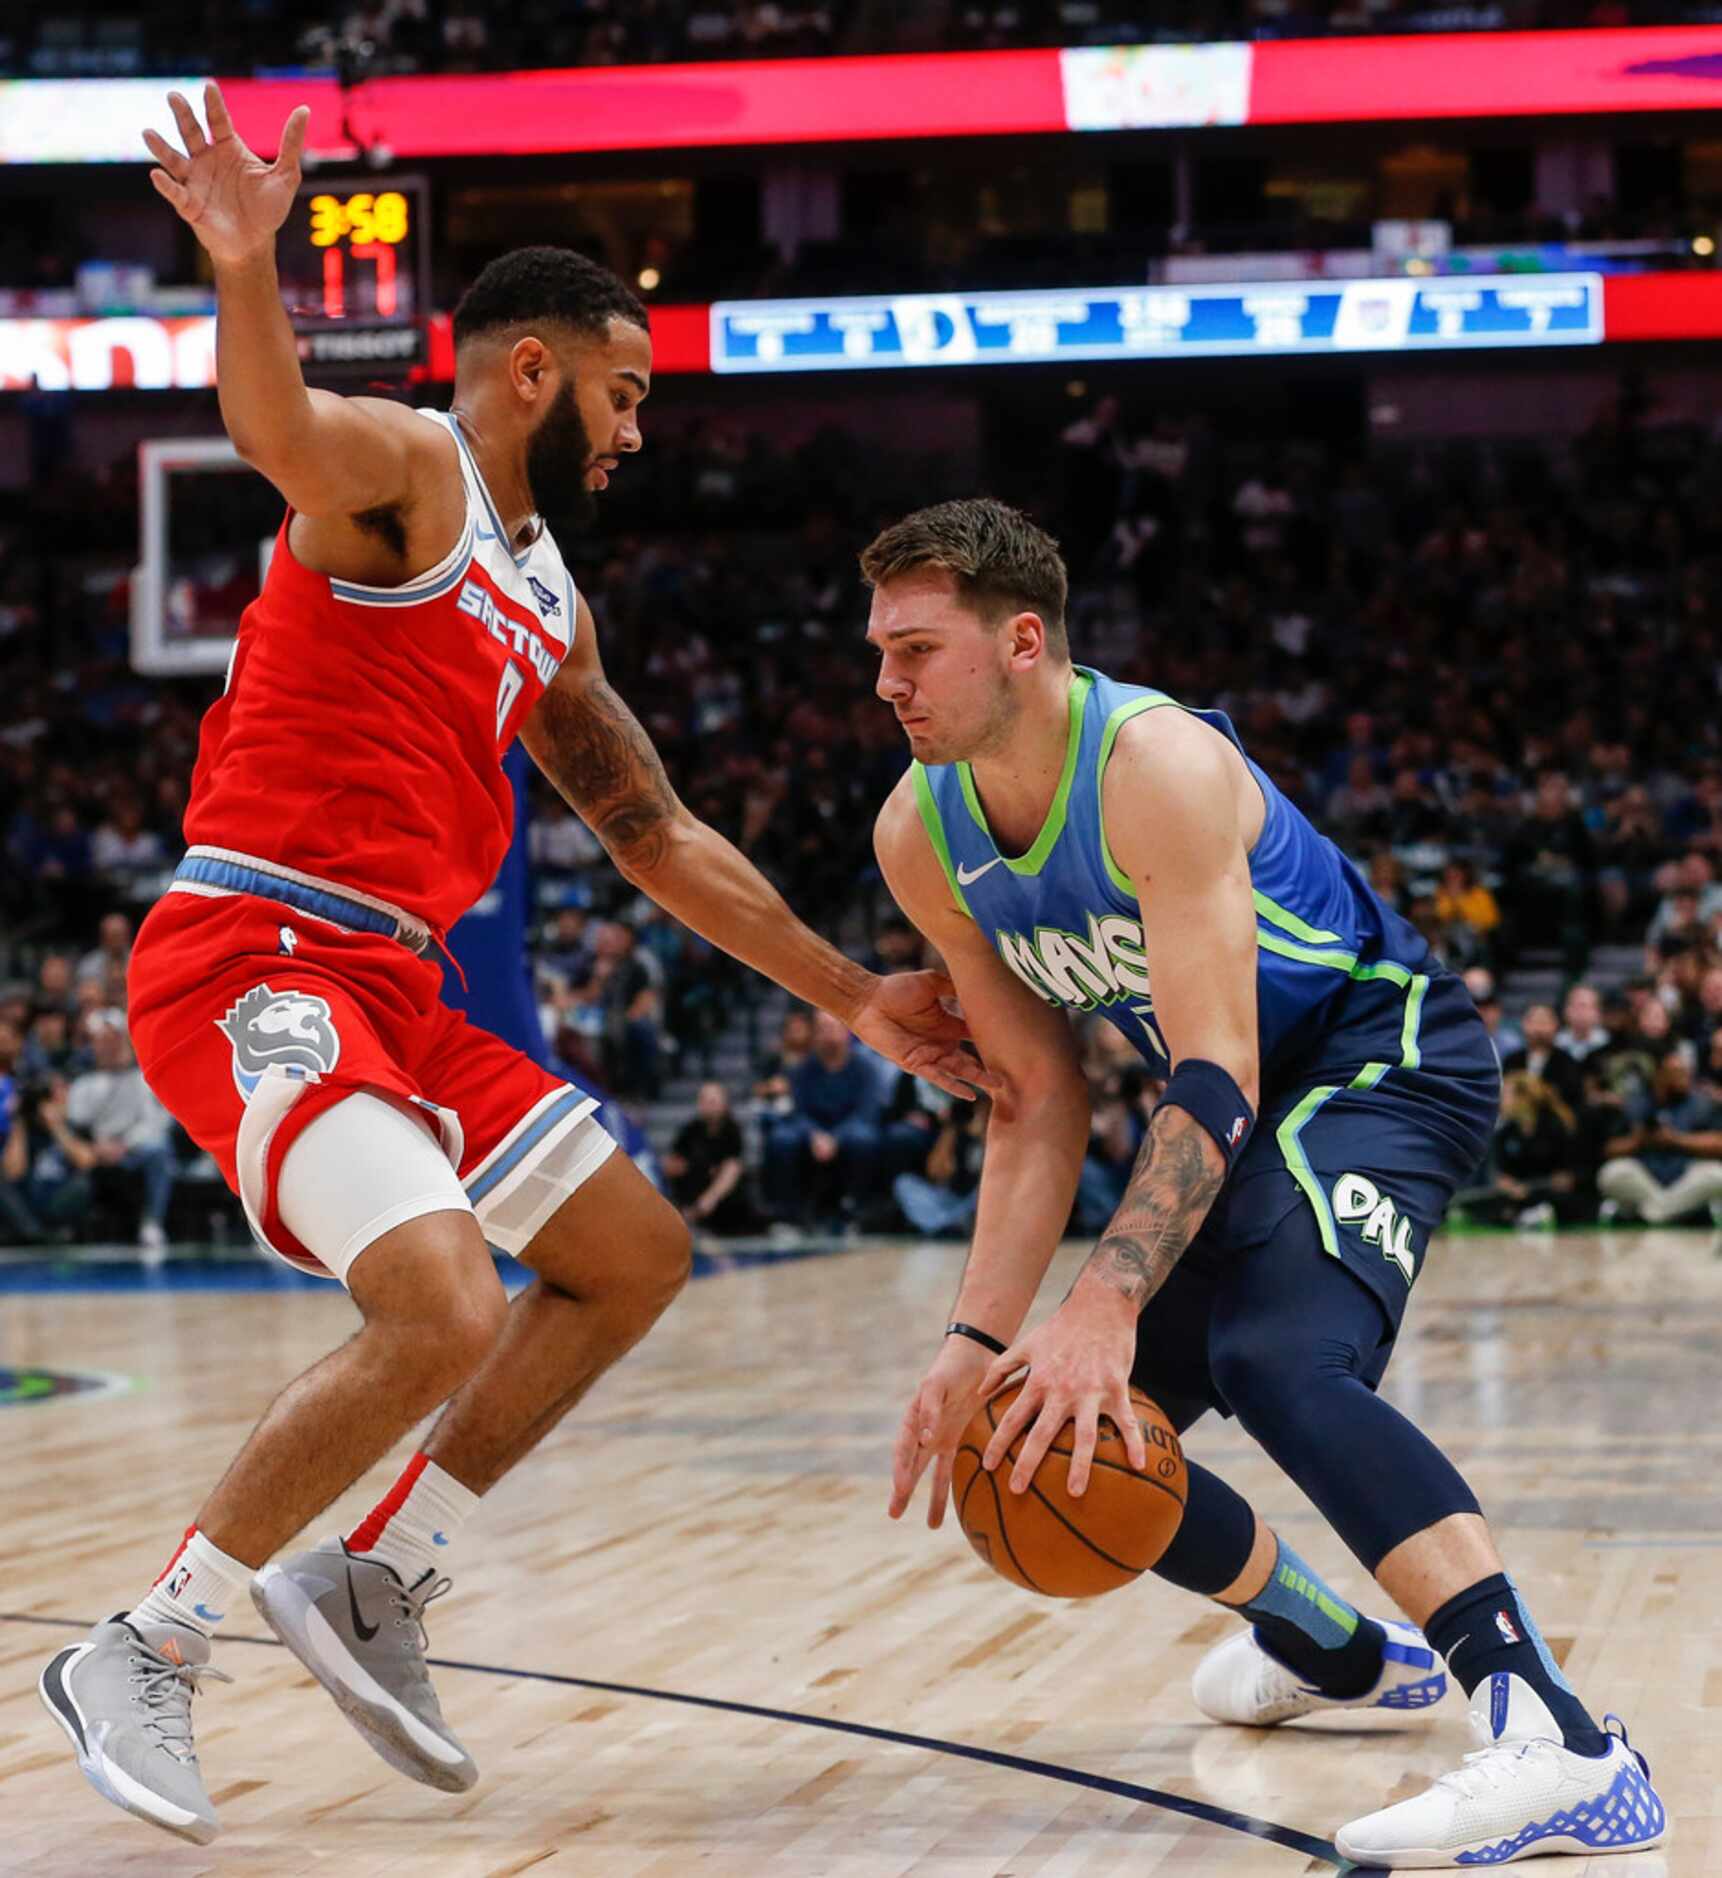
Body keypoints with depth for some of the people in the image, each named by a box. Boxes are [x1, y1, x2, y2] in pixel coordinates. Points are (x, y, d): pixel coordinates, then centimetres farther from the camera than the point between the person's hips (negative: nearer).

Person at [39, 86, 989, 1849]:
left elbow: (661, 839, 28)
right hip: (255, 961, -10)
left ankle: (372, 1584, 18)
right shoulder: (403, 468, -6)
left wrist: (851, 996, 28)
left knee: (636, 1255, 15)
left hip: (393, 989, 10)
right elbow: (277, 431, -31)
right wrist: (244, 271, -52)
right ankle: (142, 1651, -11)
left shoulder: (550, 607, 21)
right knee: (449, 1309, -25)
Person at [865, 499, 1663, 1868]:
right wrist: (977, 1338, -11)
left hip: (1387, 1052, -9)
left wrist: (1107, 1305, -43)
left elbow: (1214, 1074, -33)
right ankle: (1344, 1654, 33)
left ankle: (1565, 1750, -45)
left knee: (1282, 1361, -35)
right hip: (1241, 1105, 9)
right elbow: (1038, 1106, 0)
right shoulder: (922, 837, -4)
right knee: (1063, 1428, 8)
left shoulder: (1156, 765, -27)